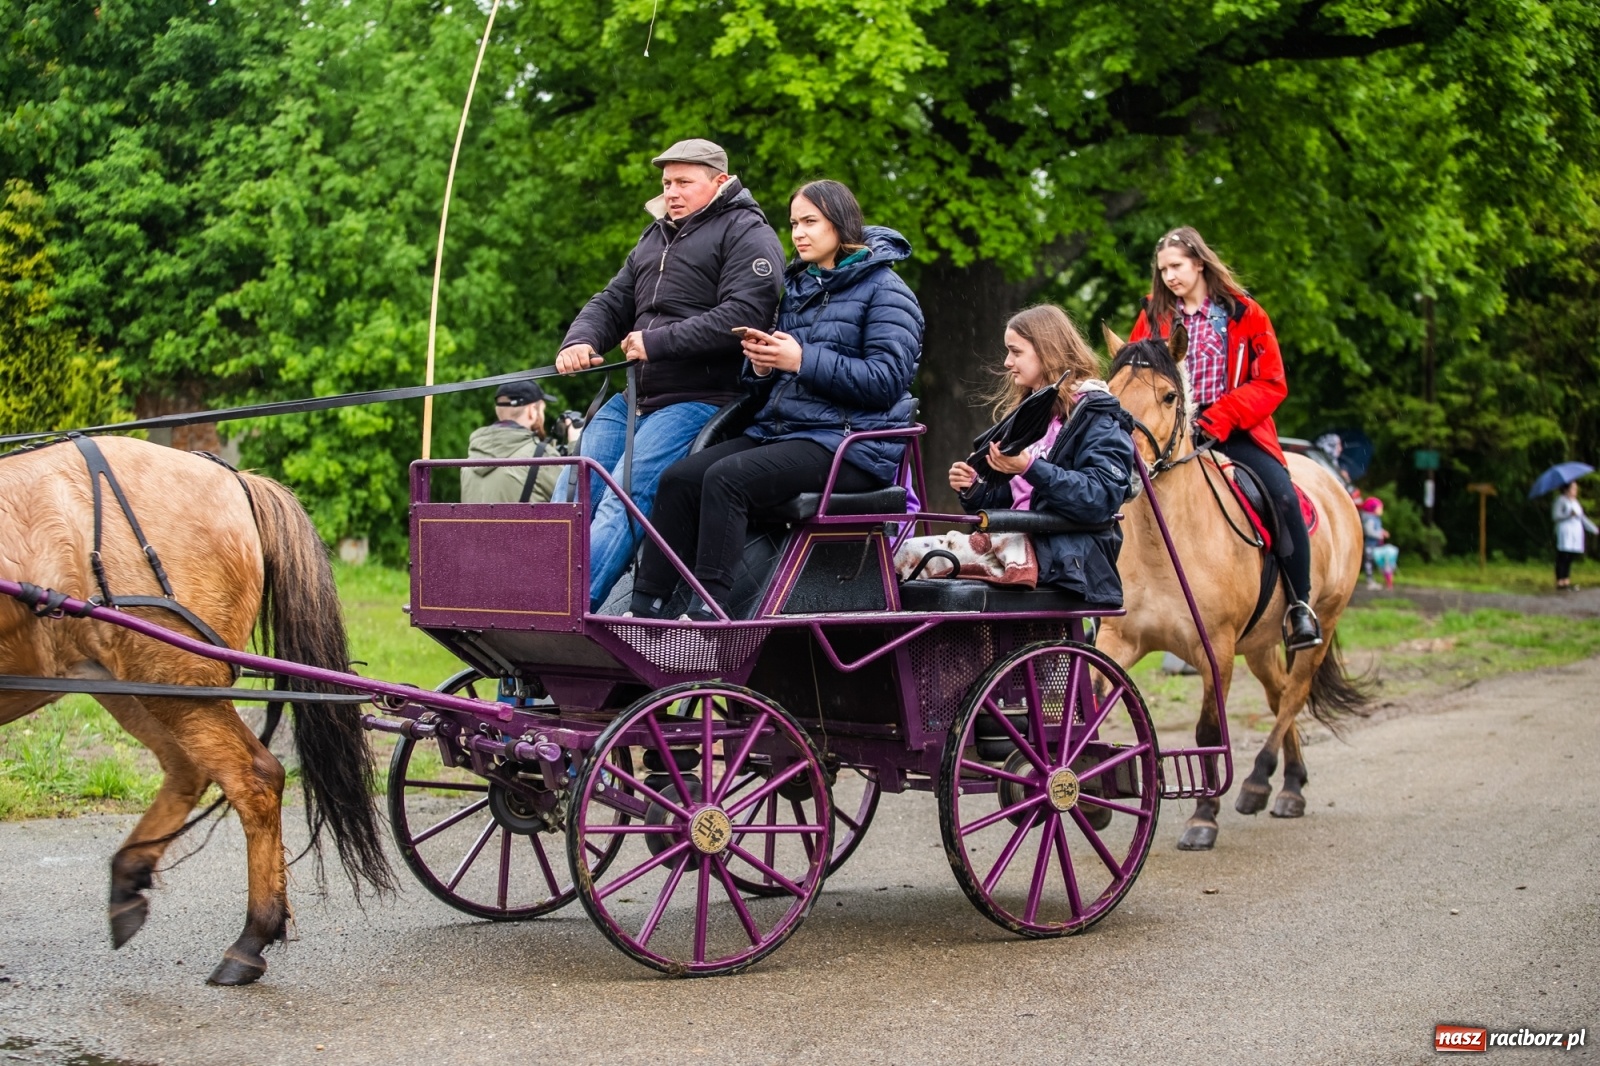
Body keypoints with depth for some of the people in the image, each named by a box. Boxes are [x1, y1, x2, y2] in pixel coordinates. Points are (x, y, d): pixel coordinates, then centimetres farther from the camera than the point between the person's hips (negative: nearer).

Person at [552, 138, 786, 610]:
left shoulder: (748, 234, -3)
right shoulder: (654, 239, 24)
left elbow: (742, 315, -18)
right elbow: (612, 303, 22)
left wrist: (656, 343, -17)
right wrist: (580, 341, -1)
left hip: (699, 399, -8)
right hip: (632, 398, 8)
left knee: (624, 499, -22)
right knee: (572, 494, -5)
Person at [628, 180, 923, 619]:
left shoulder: (883, 290, -3)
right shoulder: (798, 287, 20)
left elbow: (887, 380, -16)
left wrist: (802, 360, -19)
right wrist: (762, 364, -1)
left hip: (851, 441, -8)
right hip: (780, 429, 8)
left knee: (726, 478, -29)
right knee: (679, 479, -13)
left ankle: (705, 615, -32)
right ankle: (645, 609, -17)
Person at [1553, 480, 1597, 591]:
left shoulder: (1575, 502, 21)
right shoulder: (1561, 500, -3)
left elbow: (1582, 517, 22)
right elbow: (1555, 516, -11)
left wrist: (1595, 530, 18)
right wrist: (1569, 514, -26)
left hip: (1576, 532, 8)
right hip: (1564, 532, -8)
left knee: (1570, 558, 7)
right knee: (1562, 558, -9)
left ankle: (1567, 582, 10)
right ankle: (1560, 583, -9)